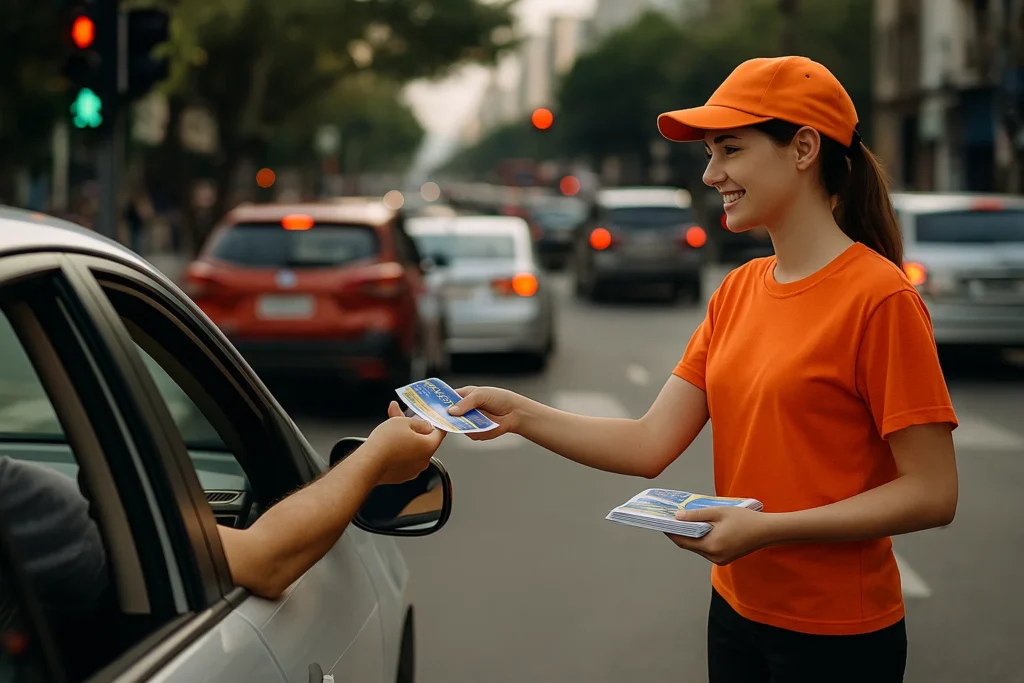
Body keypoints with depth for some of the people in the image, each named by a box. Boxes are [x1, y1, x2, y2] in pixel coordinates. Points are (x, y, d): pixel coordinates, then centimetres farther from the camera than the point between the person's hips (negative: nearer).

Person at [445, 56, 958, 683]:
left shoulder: (879, 296, -16)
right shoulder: (738, 291, 6)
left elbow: (932, 495, -19)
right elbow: (650, 446, 0)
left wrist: (766, 528, -23)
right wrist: (518, 413, -11)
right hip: (738, 609, 7)